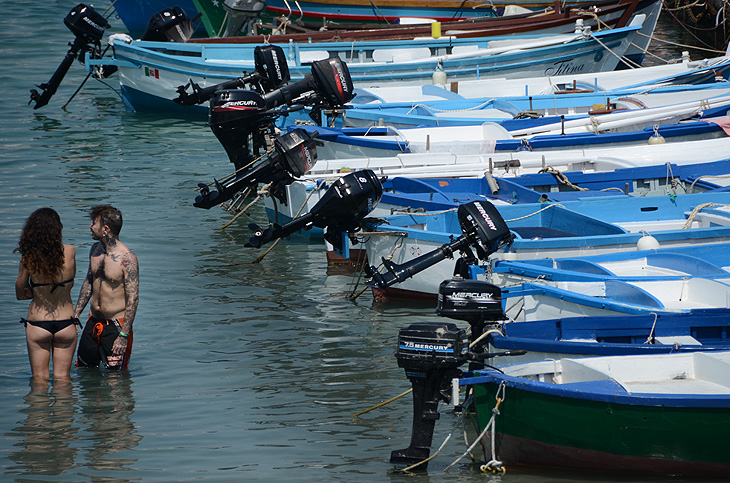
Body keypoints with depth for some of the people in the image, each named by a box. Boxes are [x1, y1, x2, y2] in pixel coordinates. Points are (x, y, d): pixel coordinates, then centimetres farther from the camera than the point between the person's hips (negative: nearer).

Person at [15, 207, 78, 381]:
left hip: (37, 323, -1)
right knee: (62, 377, 12)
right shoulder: (70, 252, -10)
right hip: (65, 322, 1)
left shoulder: (28, 258, -13)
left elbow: (20, 293, -1)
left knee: (39, 378, 12)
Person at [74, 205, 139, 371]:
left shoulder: (127, 258, -19)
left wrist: (124, 335, -22)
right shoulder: (95, 249, 4)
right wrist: (76, 314, 16)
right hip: (93, 323, 7)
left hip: (116, 326, -7)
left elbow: (133, 299, -19)